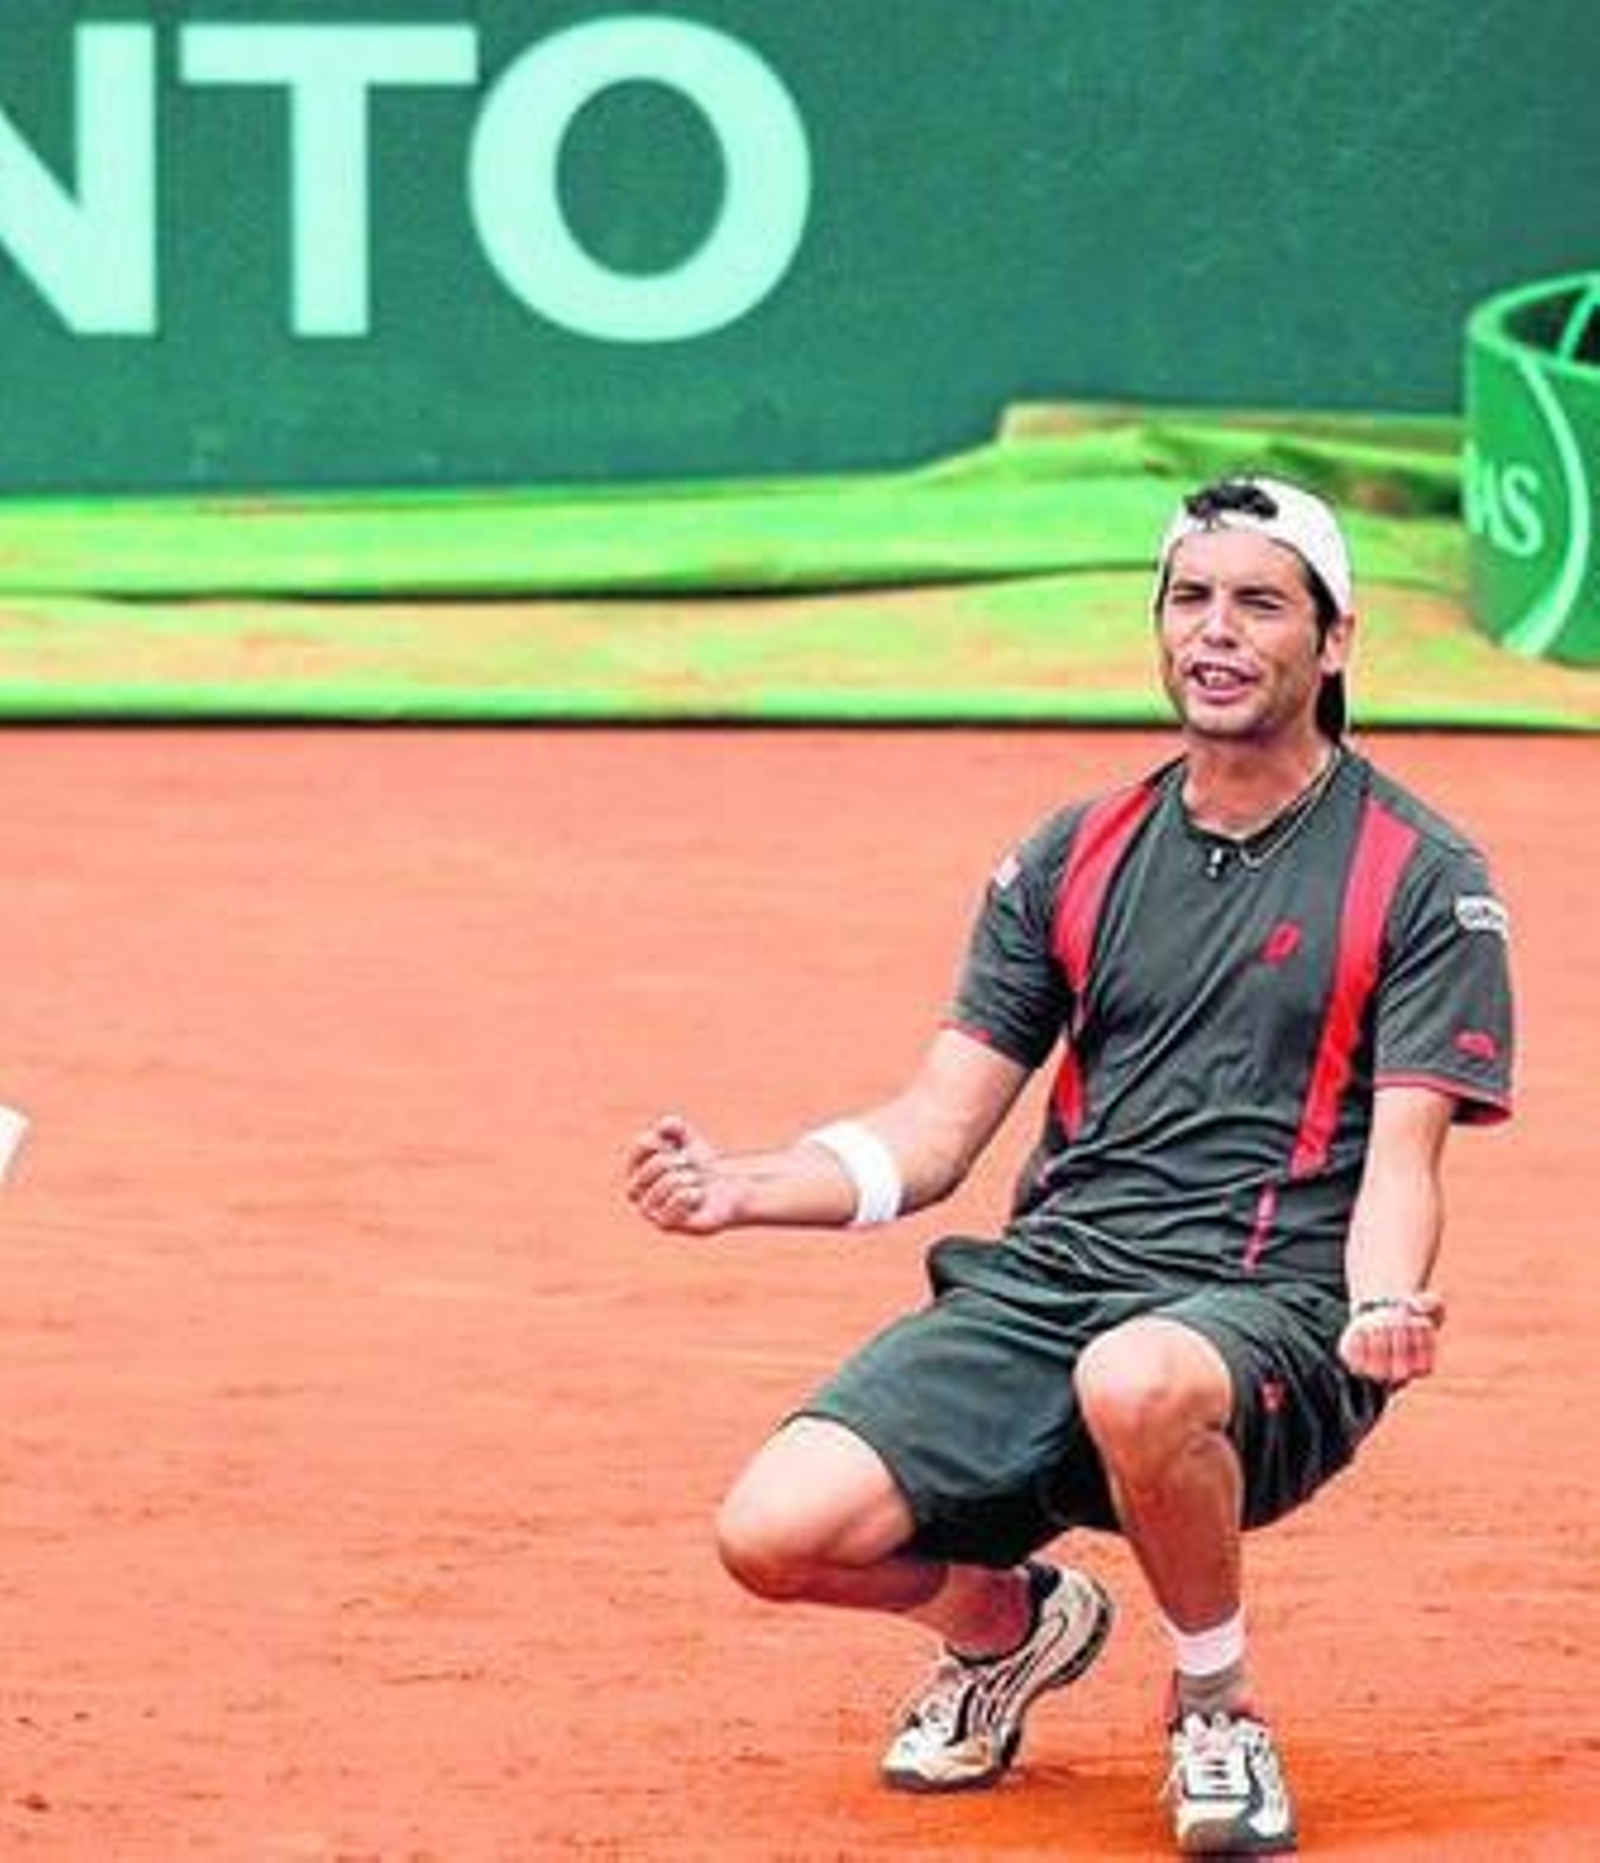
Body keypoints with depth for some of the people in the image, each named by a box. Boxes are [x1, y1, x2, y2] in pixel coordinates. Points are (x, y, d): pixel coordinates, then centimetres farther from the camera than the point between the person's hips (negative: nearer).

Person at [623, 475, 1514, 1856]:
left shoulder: (1421, 878, 3)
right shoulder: (1074, 860, 14)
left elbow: (1399, 1157, -5)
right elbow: (932, 1136, 12)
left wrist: (1385, 1307, -28)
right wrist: (741, 1188, -7)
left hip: (1270, 1314, -4)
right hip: (1042, 1278, 4)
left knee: (1138, 1381, -42)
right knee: (775, 1533, -19)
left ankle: (1218, 1708, -11)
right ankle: (1006, 1620, 17)